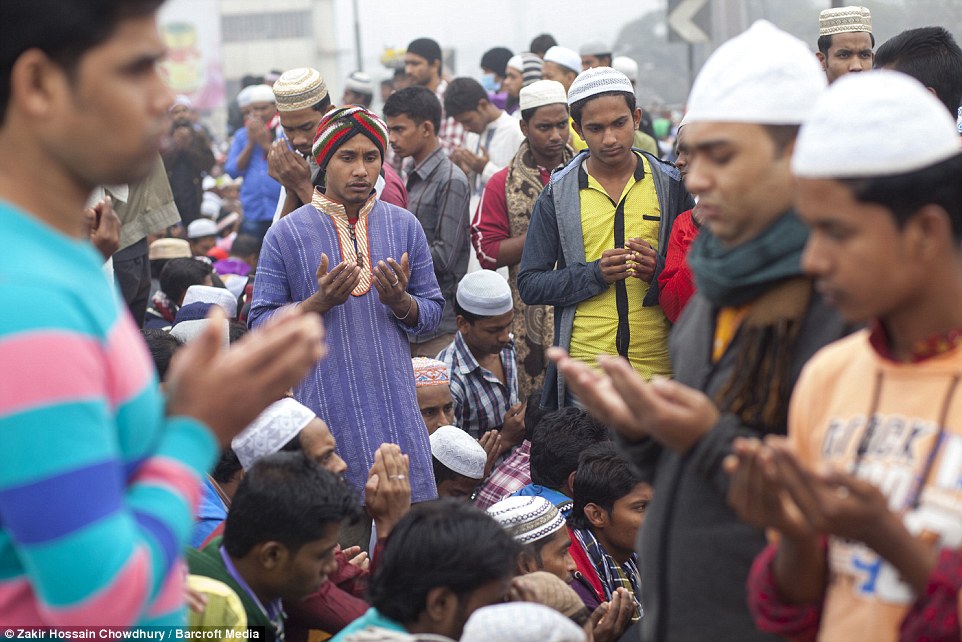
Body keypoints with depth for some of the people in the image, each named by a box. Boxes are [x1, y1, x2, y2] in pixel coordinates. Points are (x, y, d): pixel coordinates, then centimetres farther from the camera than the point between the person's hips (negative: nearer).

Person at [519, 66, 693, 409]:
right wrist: (595, 274, -12)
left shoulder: (670, 184, 6)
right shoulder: (557, 193, 5)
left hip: (659, 366, 1)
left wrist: (659, 270, -11)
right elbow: (529, 285, 3)